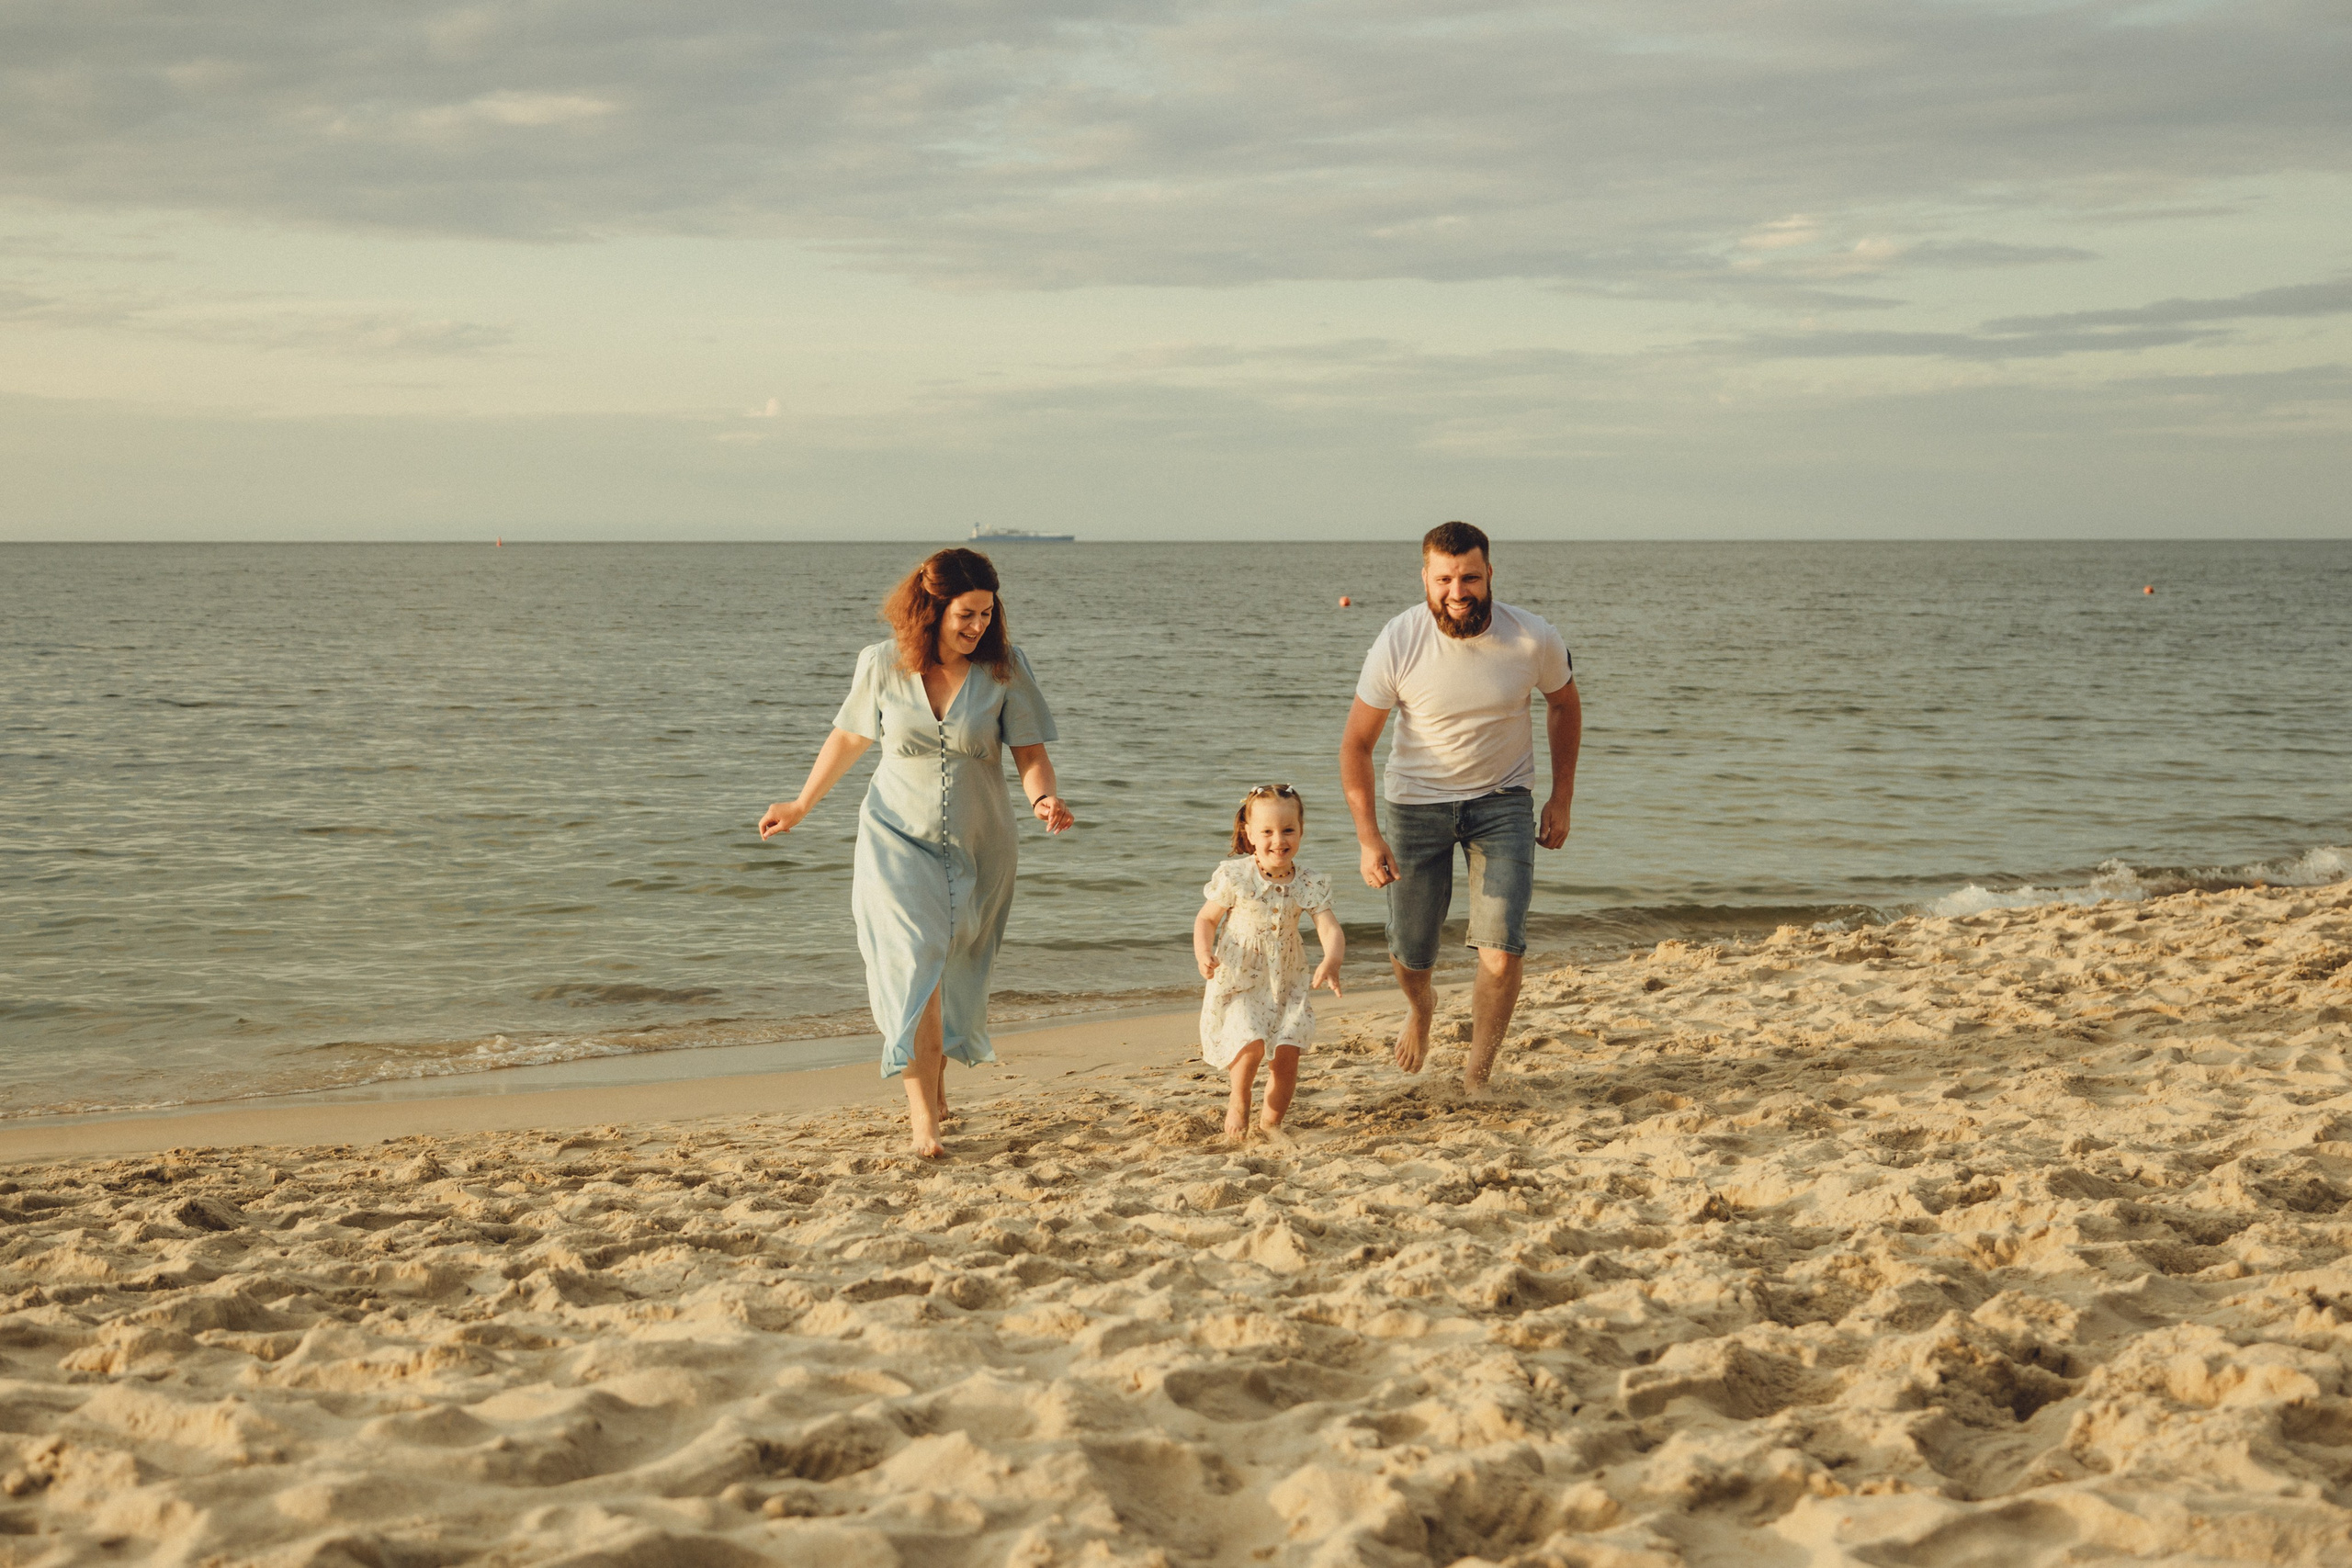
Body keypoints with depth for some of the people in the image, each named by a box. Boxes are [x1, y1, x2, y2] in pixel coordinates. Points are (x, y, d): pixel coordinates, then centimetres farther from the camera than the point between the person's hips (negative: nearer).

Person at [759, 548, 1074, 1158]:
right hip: (898, 840, -1)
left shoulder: (1004, 668, -8)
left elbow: (1030, 752, -8)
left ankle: (936, 1079, 40)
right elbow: (849, 737, 9)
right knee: (914, 969, -16)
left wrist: (1045, 798, -29)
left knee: (956, 976, 14)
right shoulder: (883, 665, -7)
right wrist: (802, 805, 15)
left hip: (977, 849, 2)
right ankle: (922, 1117, -17)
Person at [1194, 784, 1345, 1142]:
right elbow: (1206, 918, -1)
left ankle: (1271, 1120, 19)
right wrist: (1203, 953, -21)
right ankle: (1238, 1104, 10)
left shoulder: (1308, 884, -6)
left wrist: (1332, 961, -36)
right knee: (1252, 1045, -21)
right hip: (1238, 982, -3)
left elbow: (1330, 928, -14)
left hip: (1287, 982, 3)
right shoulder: (1235, 877, -12)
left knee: (1288, 1054, -6)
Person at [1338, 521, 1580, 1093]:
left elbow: (1564, 705, 5)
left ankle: (1477, 1080, 4)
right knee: (1410, 953, 9)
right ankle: (1420, 1005, 48)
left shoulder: (1534, 640, -17)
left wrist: (1562, 798, 6)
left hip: (1502, 801, 0)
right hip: (1417, 802, 0)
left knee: (1502, 952, -15)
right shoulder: (1397, 645, -20)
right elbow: (1356, 744, -11)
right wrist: (1368, 835, -19)